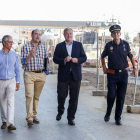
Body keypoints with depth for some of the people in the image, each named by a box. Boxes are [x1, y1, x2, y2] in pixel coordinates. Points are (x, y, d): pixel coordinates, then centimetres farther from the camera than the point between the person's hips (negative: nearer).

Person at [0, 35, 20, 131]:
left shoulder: (14, 55, 3)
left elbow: (17, 69, 9)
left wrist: (18, 82, 7)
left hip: (11, 81, 0)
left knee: (10, 102, -13)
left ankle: (10, 124, -18)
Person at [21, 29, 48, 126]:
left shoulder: (43, 48, 12)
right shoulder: (25, 47, 2)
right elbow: (23, 62, -4)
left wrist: (46, 71, 3)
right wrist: (30, 55, -20)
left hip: (41, 75, 3)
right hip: (29, 74, -3)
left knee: (36, 96, 8)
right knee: (29, 95, -12)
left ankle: (34, 115, 15)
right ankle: (29, 117, -14)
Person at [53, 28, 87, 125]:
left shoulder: (79, 45, 9)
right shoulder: (59, 46, 7)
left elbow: (84, 57, 7)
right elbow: (55, 59, 0)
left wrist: (77, 60, -13)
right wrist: (64, 60, -18)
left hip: (75, 75, 1)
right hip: (63, 75, -1)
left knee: (74, 97, 2)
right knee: (61, 95, 4)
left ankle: (71, 117, 12)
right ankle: (60, 112, 32)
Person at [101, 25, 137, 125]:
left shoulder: (125, 44, 0)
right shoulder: (109, 45, -1)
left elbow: (131, 57, 12)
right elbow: (103, 57, 16)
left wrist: (134, 68, 5)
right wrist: (104, 67, 8)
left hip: (123, 73, 1)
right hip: (112, 74, -1)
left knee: (121, 97, 3)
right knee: (111, 95, -2)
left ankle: (118, 117, 13)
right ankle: (108, 114, 20)